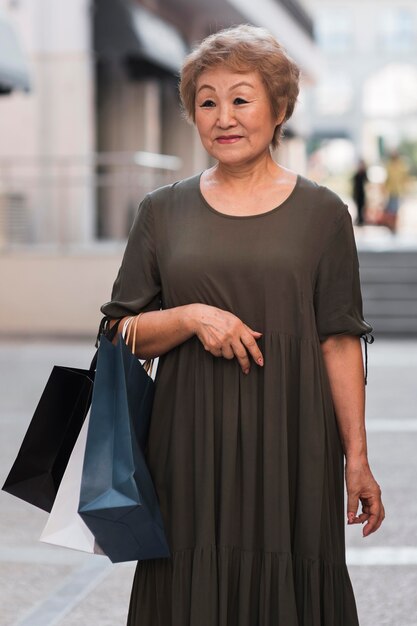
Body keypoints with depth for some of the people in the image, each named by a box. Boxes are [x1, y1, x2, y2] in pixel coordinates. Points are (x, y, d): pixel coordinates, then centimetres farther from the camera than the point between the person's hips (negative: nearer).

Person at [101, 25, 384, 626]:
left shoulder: (322, 214, 3)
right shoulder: (163, 211, 7)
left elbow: (340, 343, 1)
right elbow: (123, 332, 7)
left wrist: (356, 457, -3)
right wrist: (192, 317, -11)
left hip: (290, 441, -1)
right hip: (191, 442, 1)